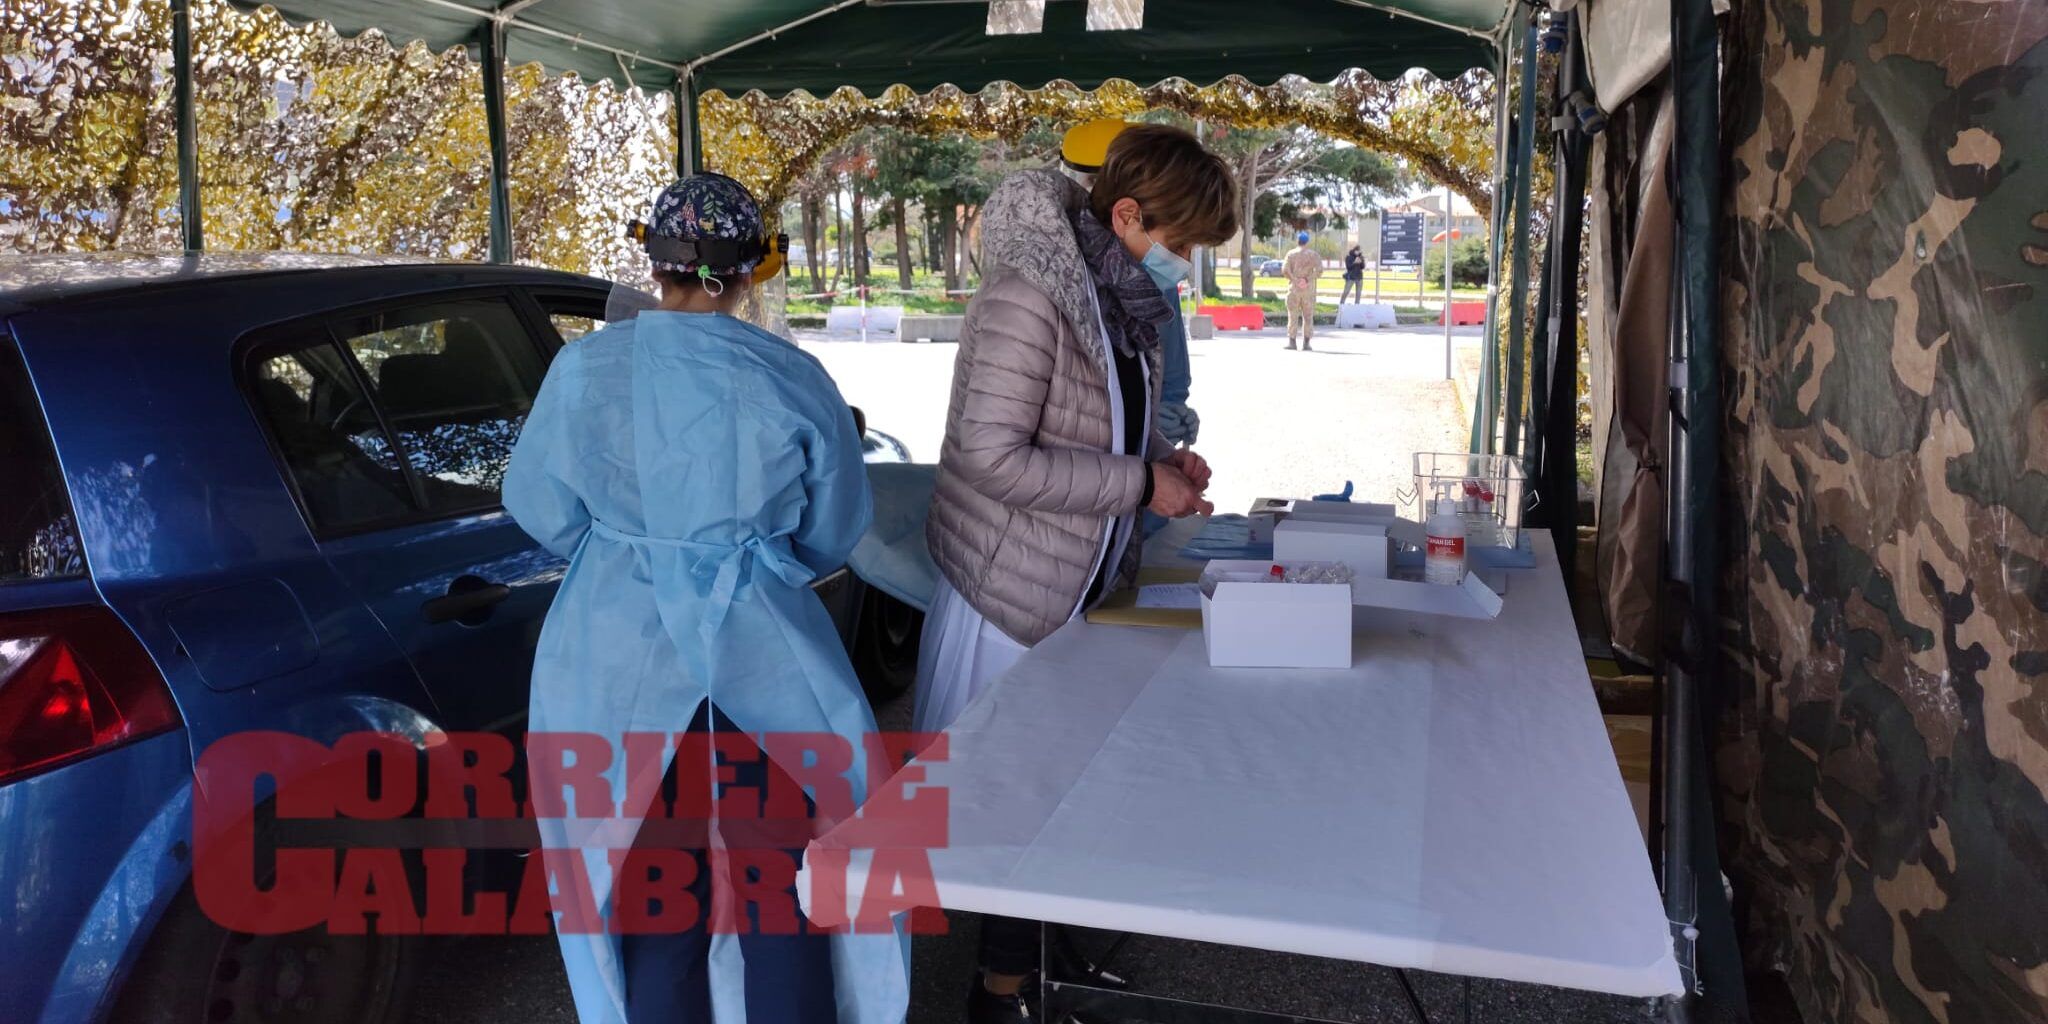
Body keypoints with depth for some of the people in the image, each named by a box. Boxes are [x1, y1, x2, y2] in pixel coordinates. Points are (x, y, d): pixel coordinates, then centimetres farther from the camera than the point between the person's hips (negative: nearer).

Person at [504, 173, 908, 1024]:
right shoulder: (793, 379, -9)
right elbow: (832, 533, 1)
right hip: (765, 664, 0)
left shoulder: (587, 367, -8)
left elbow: (541, 509, 2)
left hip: (621, 671, 1)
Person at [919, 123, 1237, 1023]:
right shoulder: (1029, 297, -20)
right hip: (1014, 592, -7)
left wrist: (1164, 459, 0)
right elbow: (993, 455, -25)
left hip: (1087, 586, 7)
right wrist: (1141, 484, -20)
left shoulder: (1127, 301, 6)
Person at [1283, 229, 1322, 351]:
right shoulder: (1313, 254, 4)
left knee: (1293, 315, 3)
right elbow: (1319, 270, -7)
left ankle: (1291, 342, -2)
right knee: (1308, 316, 7)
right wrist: (1308, 279, -4)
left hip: (1294, 288, -1)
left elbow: (1285, 270, -9)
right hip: (1308, 289, 1)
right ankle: (1306, 343, 5)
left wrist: (1295, 280, -6)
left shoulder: (1291, 253, 2)